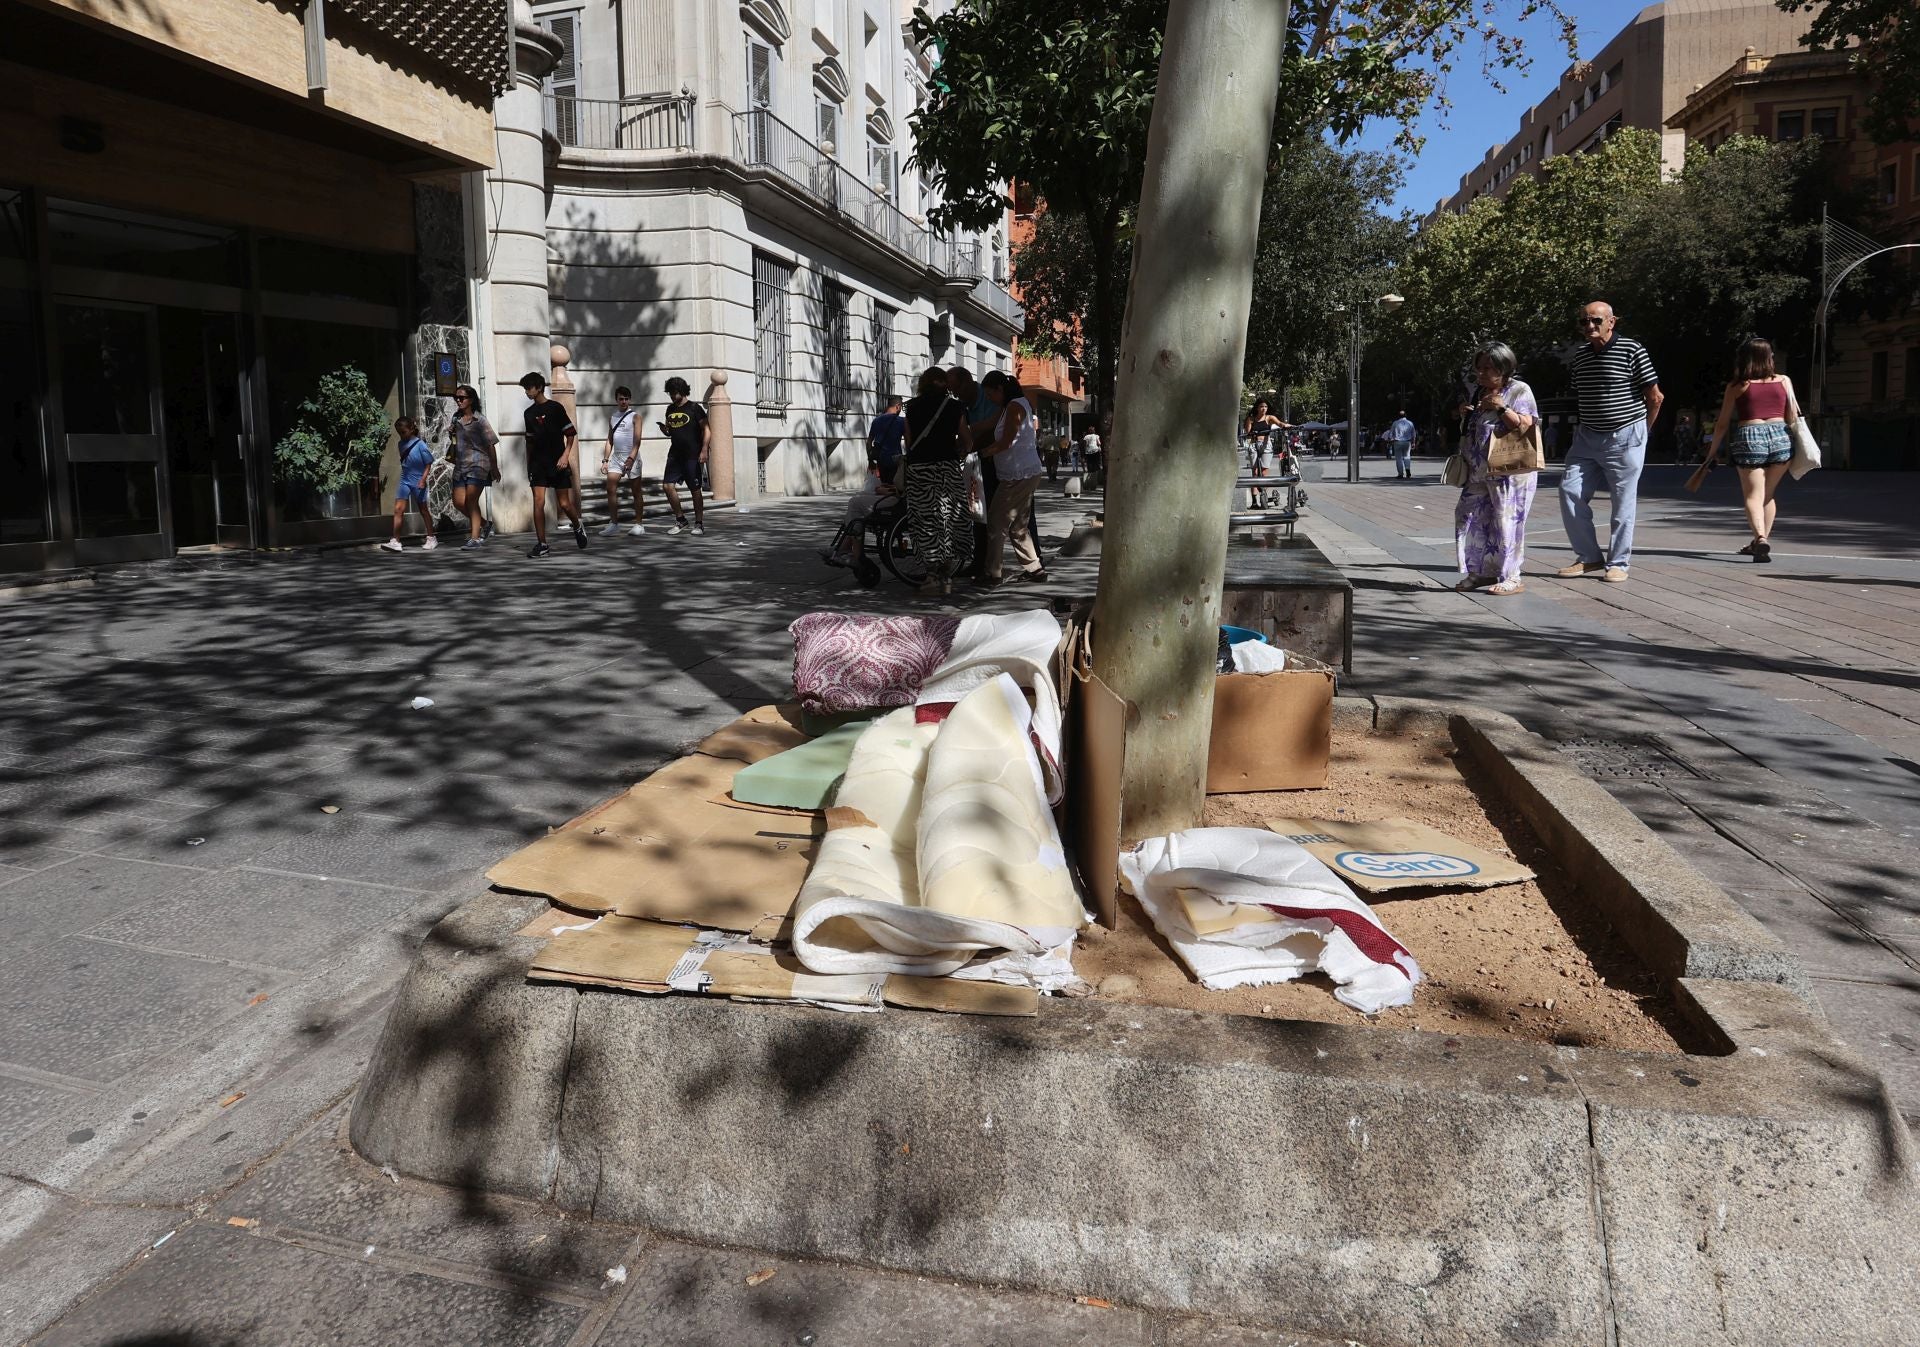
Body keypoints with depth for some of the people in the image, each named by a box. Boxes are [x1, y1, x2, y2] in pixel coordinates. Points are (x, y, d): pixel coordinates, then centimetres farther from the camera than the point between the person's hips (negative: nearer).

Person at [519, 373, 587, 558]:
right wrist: (528, 465, 17)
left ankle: (578, 527, 31)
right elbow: (530, 440, 19)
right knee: (538, 502, -8)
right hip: (538, 464, 4)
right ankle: (542, 545, -6)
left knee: (564, 504, 0)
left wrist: (565, 455, -15)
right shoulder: (529, 412, 11)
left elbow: (570, 434, -3)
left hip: (557, 463, -4)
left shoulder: (555, 408, -3)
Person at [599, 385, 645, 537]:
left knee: (636, 491, 2)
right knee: (611, 489, -5)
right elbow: (609, 440, 18)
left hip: (631, 457, -5)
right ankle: (613, 525, -1)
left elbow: (637, 440, -12)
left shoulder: (635, 416, -3)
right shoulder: (613, 417, 15)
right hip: (616, 456, 5)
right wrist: (606, 459, 10)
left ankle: (639, 524, 9)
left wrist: (631, 458, -23)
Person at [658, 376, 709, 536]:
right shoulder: (670, 409, 14)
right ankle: (680, 520, 9)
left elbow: (706, 430, -7)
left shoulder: (694, 408, -4)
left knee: (695, 490, -1)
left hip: (692, 456, -6)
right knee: (667, 485, -4)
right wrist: (664, 429, -2)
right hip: (675, 455, 6)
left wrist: (704, 450, -17)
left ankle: (699, 524, 8)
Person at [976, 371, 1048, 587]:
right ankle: (1034, 569, 18)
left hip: (1019, 476, -10)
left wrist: (981, 453, -8)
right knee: (1019, 526, 15)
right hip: (1027, 474, 10)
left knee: (996, 524, -5)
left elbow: (1005, 442, -17)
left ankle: (992, 575, -3)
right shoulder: (1010, 407, 18)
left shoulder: (1015, 406, -13)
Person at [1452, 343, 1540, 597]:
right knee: (1469, 516, 6)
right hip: (1480, 471, 8)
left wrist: (1502, 408, -20)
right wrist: (1466, 415, 8)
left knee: (1506, 521, -6)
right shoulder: (1480, 393, 18)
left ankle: (1512, 577, 2)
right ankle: (1480, 571, 16)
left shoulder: (1519, 391, -4)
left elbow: (1526, 426, -14)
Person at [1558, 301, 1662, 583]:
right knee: (1570, 492, -3)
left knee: (1623, 502, 1)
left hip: (1625, 438, -5)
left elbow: (1656, 397, -3)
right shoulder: (1579, 357, 8)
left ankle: (1618, 563, 10)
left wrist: (1639, 427, 7)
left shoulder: (1632, 351, -9)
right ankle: (1588, 557, 8)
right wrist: (1580, 425, 13)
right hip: (1587, 437, 6)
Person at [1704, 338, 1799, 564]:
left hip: (1749, 438, -3)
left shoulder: (1737, 387, 6)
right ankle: (1761, 540, 21)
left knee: (1753, 495, -1)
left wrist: (1712, 452, 16)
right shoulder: (1784, 381, 11)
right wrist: (1795, 446, 22)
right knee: (1768, 495, 17)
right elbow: (1793, 418, 10)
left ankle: (1761, 538, -24)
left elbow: (1722, 424, 7)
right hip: (1780, 437, 3)